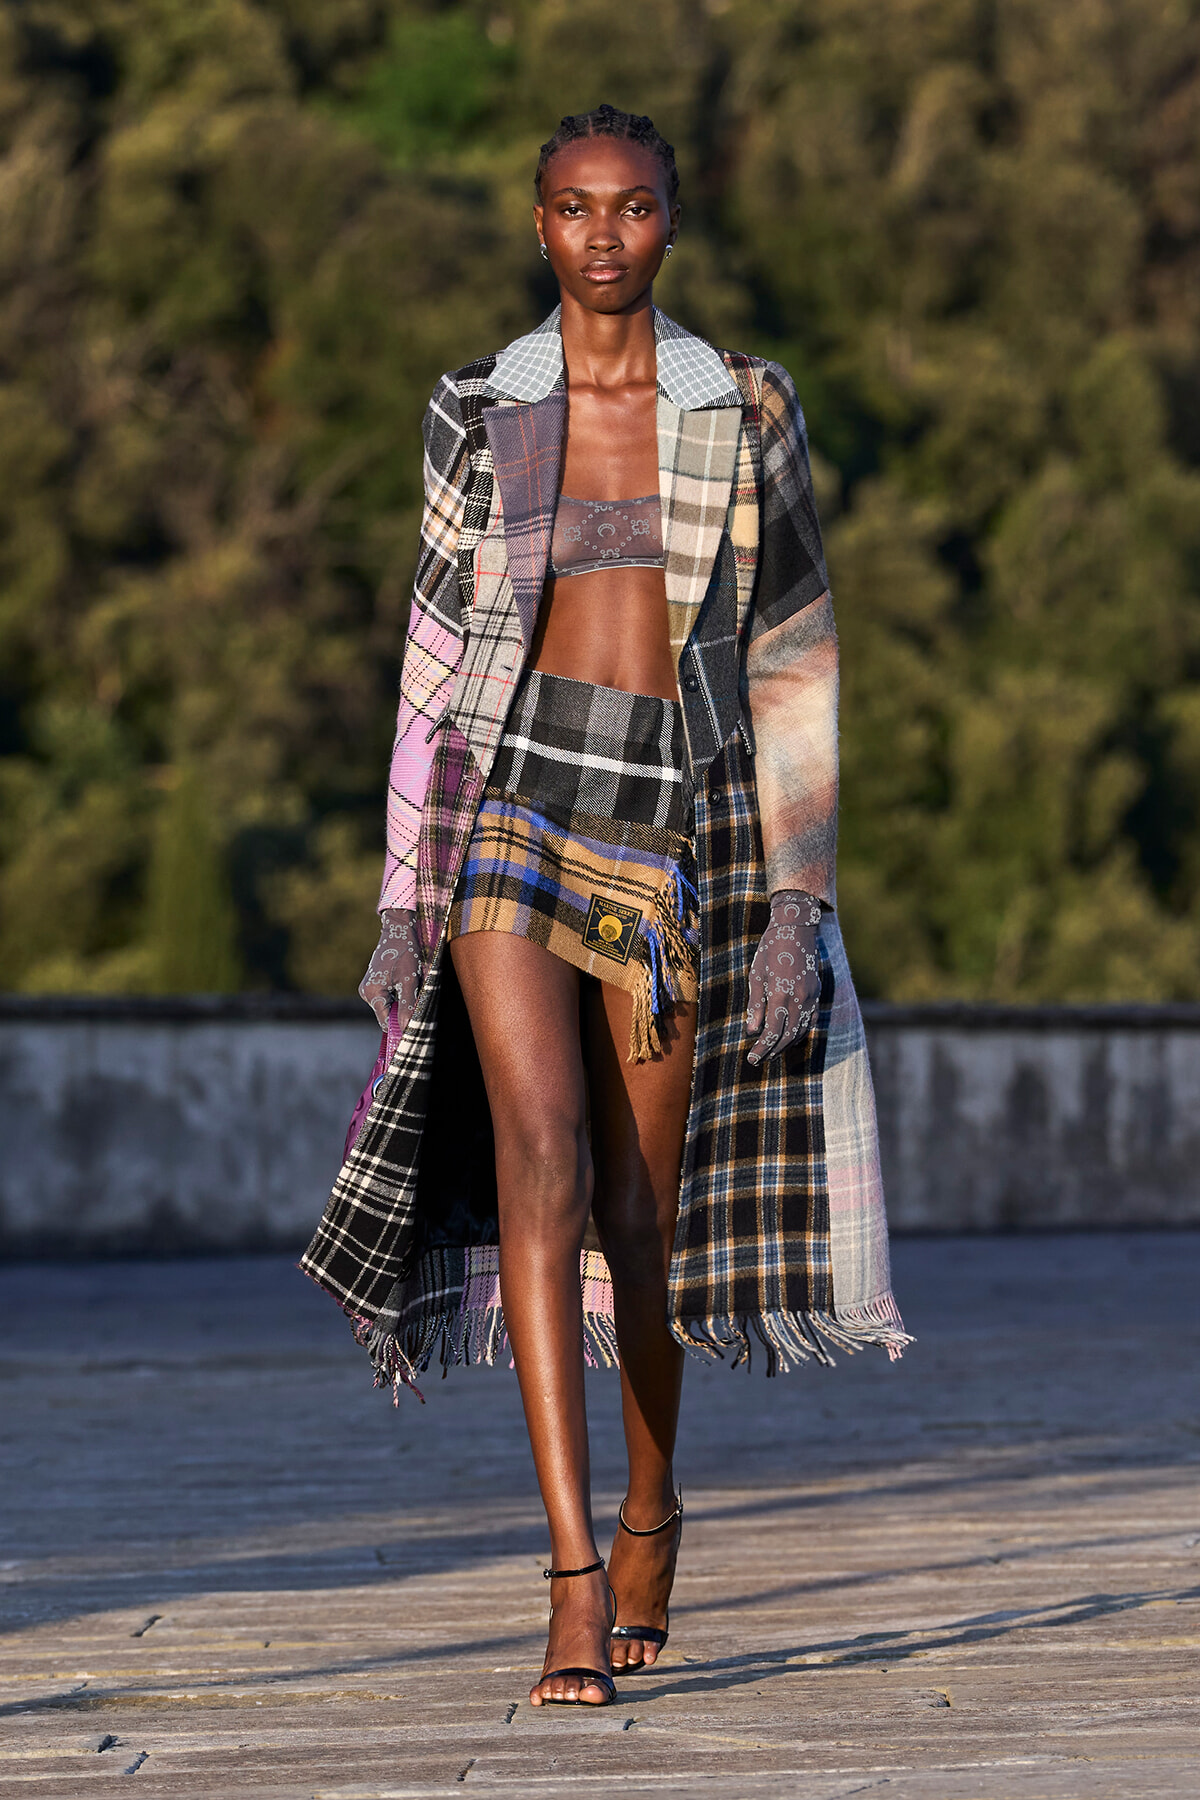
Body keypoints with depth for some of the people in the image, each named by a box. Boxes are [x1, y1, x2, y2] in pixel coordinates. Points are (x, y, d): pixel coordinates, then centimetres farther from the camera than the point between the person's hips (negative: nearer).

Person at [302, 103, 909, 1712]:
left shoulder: (748, 412, 4)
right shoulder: (475, 414, 6)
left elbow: (793, 669, 3)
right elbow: (436, 657, 10)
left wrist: (796, 900, -3)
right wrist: (406, 887, 6)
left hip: (684, 825, 0)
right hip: (514, 803, 0)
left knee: (643, 1198, 8)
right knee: (540, 1156, -18)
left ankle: (649, 1506, 34)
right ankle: (575, 1574, -20)